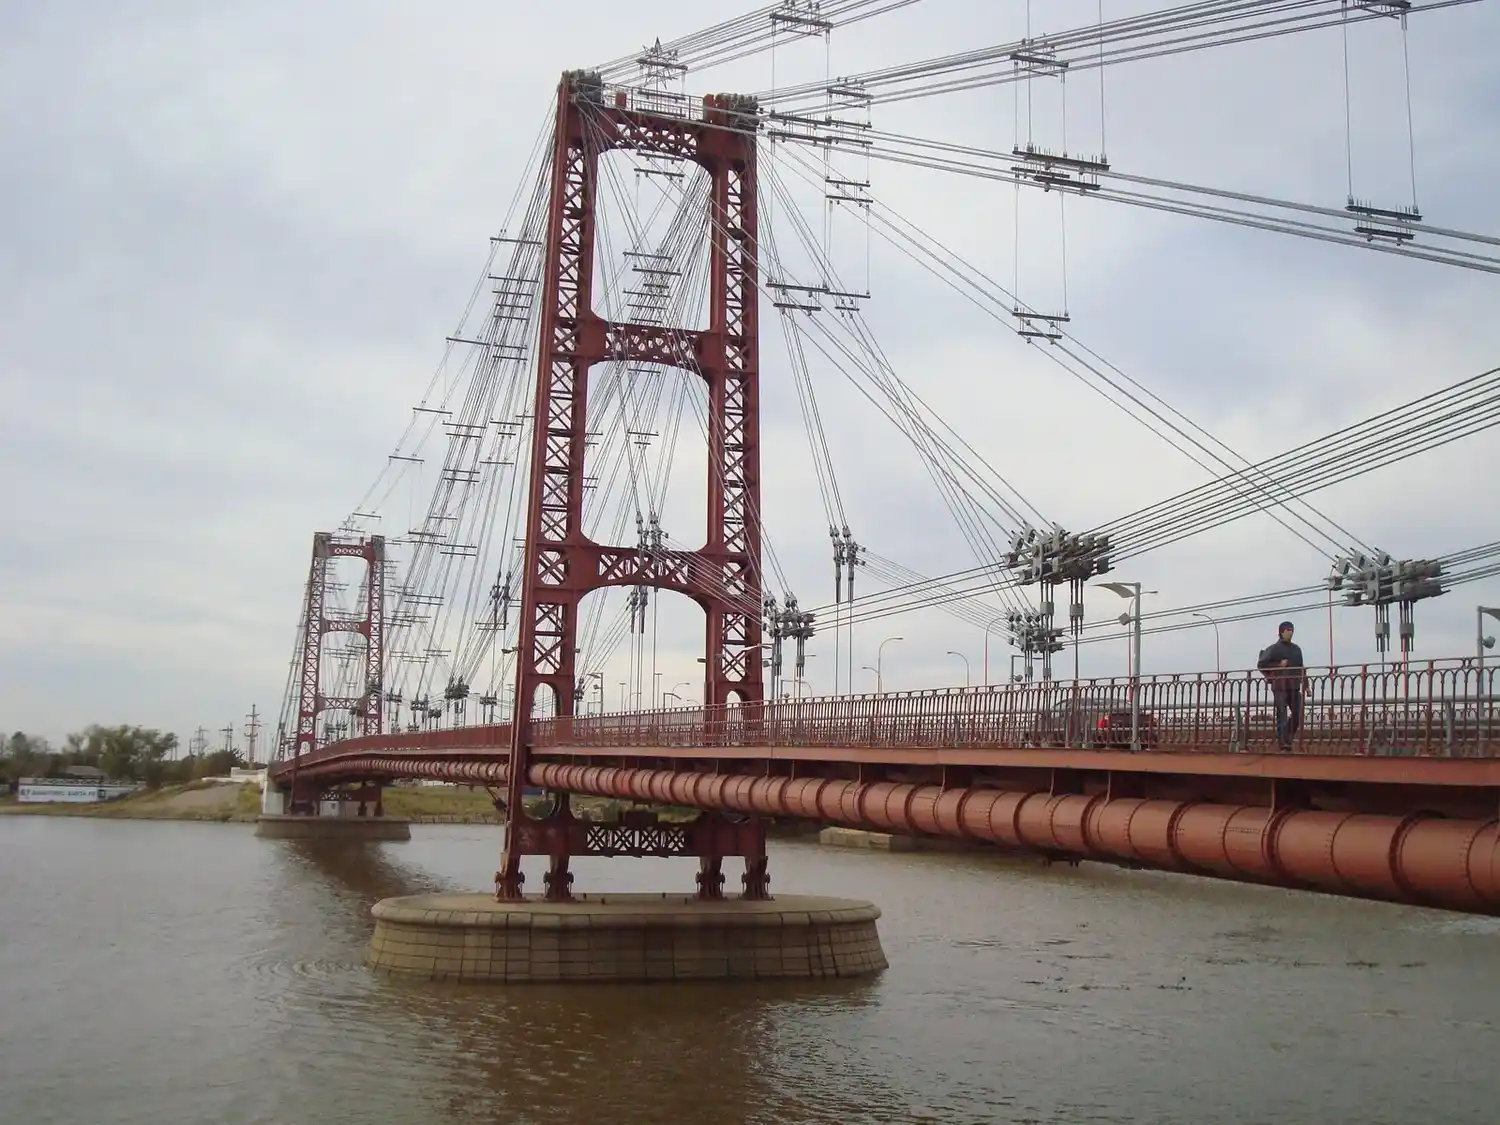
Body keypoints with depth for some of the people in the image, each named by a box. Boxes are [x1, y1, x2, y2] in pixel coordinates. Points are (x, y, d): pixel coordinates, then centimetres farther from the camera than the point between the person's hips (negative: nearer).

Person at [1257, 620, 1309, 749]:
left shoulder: (1296, 649, 16)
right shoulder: (1274, 649, 0)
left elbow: (1301, 668, 19)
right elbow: (1261, 664, -5)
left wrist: (1305, 685, 14)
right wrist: (1278, 665, -12)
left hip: (1294, 686, 5)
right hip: (1279, 687, -5)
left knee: (1297, 713, 1)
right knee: (1282, 714, -7)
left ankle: (1287, 738, 17)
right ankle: (1284, 742, -7)